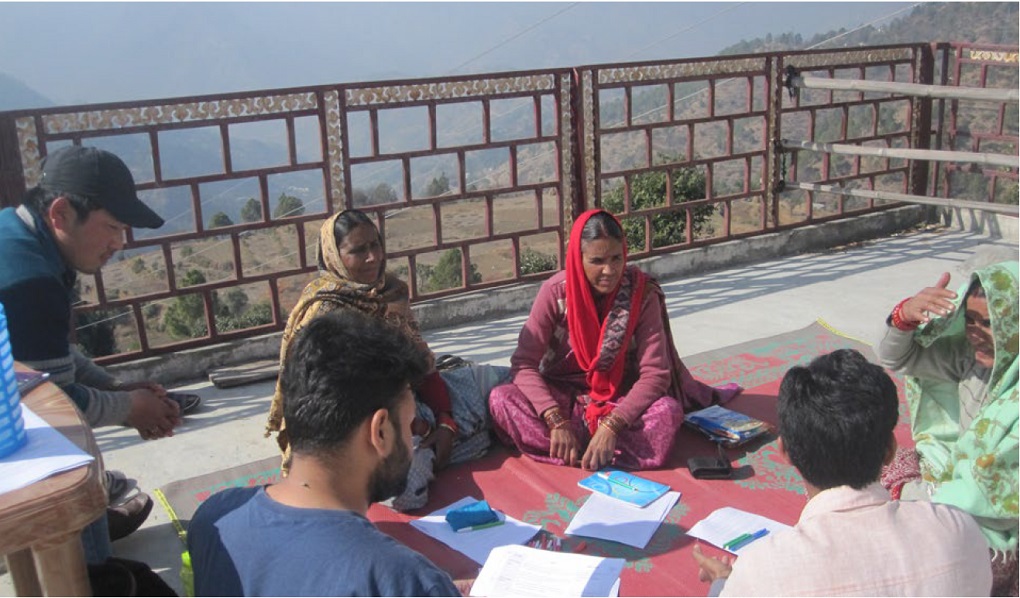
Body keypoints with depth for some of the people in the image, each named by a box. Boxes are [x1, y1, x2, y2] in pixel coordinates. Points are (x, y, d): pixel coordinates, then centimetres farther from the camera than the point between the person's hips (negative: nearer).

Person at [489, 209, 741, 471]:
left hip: (620, 398, 0)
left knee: (668, 412, -32)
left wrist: (612, 425, -35)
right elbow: (523, 363, -18)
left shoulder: (642, 292, -16)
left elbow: (655, 373, -20)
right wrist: (557, 421, -32)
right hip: (564, 396, 1)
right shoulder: (556, 291, -15)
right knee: (500, 399, -29)